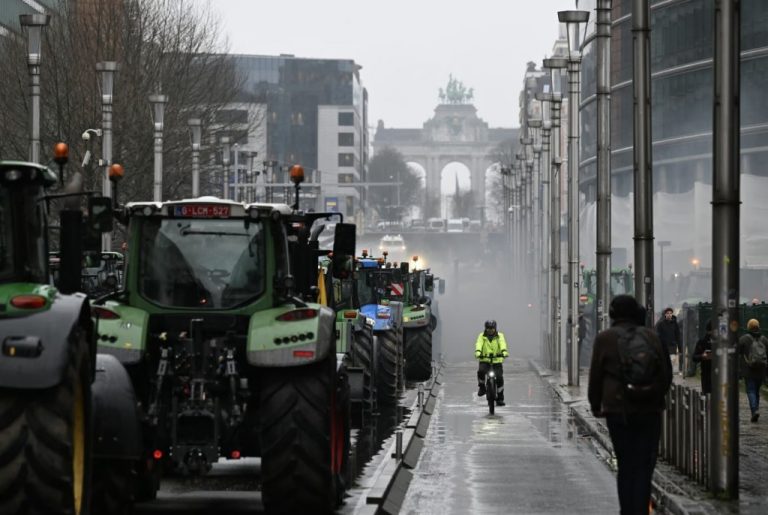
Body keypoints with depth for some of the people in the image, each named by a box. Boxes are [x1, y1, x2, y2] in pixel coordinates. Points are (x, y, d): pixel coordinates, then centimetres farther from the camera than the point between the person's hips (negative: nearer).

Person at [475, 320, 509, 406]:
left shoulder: (499, 336, 3)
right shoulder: (482, 336, 4)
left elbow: (502, 344, -16)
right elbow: (479, 344, -14)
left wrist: (504, 352, -37)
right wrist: (477, 352, -35)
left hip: (497, 361, 0)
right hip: (485, 360, 0)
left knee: (499, 378, -12)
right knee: (481, 371, -28)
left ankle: (500, 398, 2)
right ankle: (481, 388, -2)